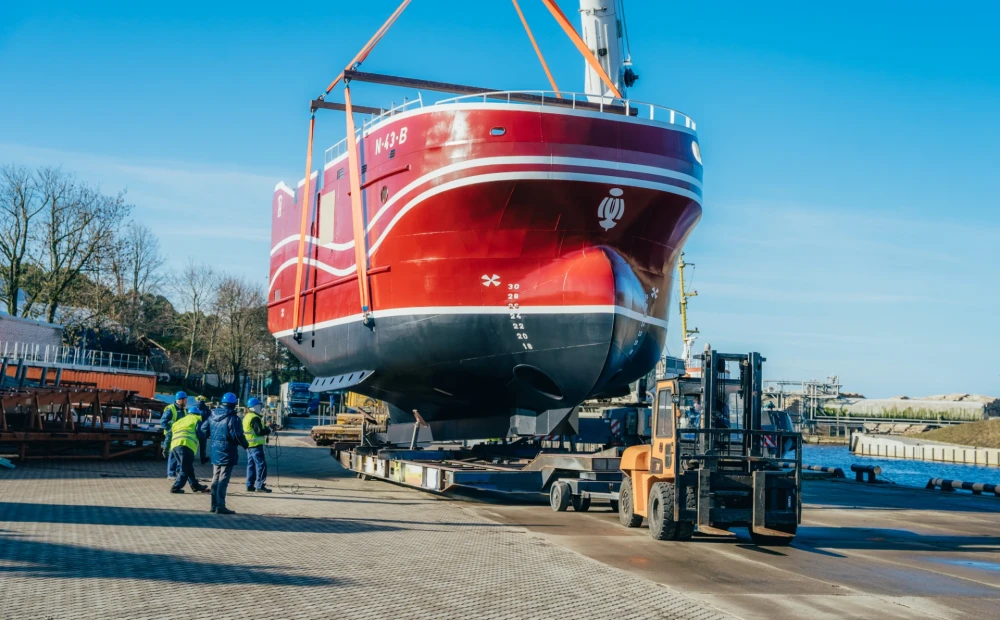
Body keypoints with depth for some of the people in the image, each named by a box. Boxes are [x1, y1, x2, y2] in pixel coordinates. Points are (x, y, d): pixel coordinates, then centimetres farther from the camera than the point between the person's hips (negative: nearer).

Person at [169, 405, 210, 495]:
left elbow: (169, 434, 28)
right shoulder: (197, 420, 16)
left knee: (188, 468, 17)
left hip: (174, 446, 7)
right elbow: (200, 434, 0)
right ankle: (176, 487, -9)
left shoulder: (180, 421, 33)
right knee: (185, 470, -2)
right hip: (186, 445, -7)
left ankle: (195, 486, 21)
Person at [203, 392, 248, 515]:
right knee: (223, 480, -6)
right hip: (227, 453, -7)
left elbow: (204, 431, 12)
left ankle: (214, 505, 22)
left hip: (215, 452, 7)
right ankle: (220, 506, -6)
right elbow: (237, 436, -18)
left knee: (215, 479, 16)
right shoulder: (232, 418, -15)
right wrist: (245, 445, 0)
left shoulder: (212, 416, 7)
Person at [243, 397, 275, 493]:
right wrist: (269, 430, -8)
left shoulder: (246, 417, 16)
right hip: (256, 445, -10)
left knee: (251, 465, 14)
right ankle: (260, 486, -9)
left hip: (249, 445, 10)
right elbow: (260, 432, -22)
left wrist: (266, 428, 13)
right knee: (261, 464, -7)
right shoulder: (255, 418, -17)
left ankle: (250, 485, 16)